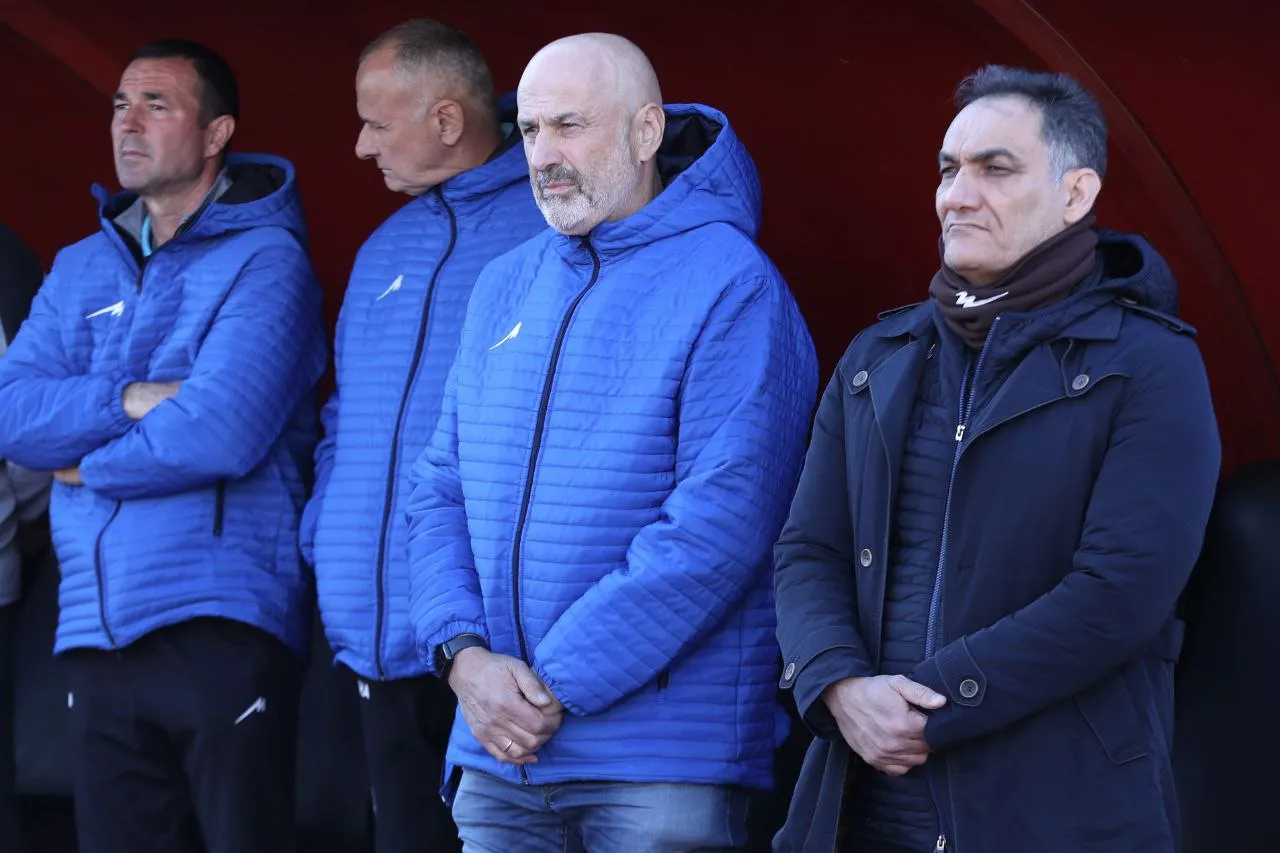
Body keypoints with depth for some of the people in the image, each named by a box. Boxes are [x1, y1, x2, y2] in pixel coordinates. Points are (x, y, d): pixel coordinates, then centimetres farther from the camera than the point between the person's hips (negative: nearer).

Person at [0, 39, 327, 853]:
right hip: (98, 633, 6)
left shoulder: (265, 260, -4)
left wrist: (90, 465, -3)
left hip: (222, 625, -6)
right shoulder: (82, 269, 16)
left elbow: (221, 432, -17)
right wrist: (132, 400, -12)